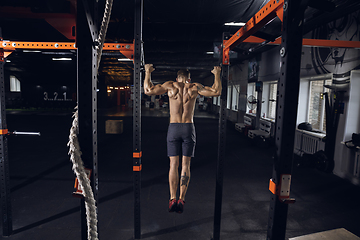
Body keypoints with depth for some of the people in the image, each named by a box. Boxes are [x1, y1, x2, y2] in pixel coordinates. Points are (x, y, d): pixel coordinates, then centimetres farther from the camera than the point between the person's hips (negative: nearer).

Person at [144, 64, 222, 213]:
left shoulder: (170, 85, 4)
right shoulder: (194, 87, 4)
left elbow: (148, 90, 1)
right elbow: (216, 92, 5)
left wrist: (147, 72, 15)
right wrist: (217, 74, 19)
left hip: (173, 128, 0)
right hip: (189, 128, 0)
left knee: (173, 164, 6)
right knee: (185, 165, 5)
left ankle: (173, 199, 3)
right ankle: (181, 199, 3)